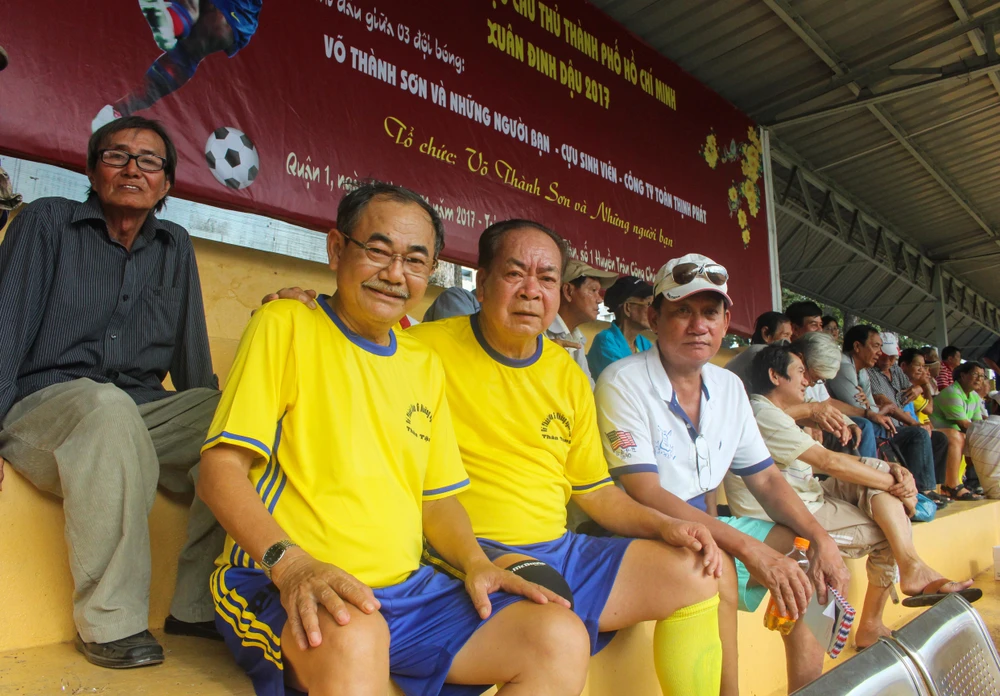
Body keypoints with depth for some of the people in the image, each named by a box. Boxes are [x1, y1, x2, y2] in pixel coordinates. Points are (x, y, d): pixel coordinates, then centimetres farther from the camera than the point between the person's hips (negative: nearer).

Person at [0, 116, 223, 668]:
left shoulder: (176, 247, 15)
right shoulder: (47, 221, 6)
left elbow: (193, 363, 13)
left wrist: (208, 425, 4)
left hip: (142, 419, 4)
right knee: (107, 405, -38)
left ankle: (200, 605, -17)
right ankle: (110, 622, -27)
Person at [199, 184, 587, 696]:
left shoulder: (425, 365, 16)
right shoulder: (285, 326, -1)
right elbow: (220, 470, -9)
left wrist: (476, 562, 0)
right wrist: (289, 562, -24)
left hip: (407, 591, 6)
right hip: (280, 587, -6)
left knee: (562, 638, -11)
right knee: (352, 636, -39)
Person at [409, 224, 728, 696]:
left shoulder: (569, 377, 11)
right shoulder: (428, 349, -7)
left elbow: (595, 491, 17)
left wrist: (665, 526, 1)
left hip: (559, 550, 7)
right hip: (474, 551, -6)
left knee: (694, 574, 4)